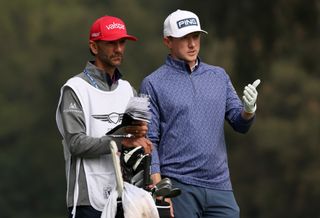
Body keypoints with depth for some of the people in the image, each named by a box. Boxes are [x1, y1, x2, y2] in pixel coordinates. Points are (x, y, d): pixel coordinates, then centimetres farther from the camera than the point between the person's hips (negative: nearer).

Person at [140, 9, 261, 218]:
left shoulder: (219, 76, 14)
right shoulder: (153, 84, 0)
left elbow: (240, 124, 12)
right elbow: (149, 140, -2)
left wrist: (249, 109, -12)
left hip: (220, 185, 4)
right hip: (178, 186, -4)